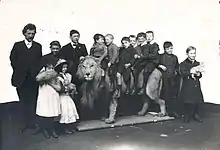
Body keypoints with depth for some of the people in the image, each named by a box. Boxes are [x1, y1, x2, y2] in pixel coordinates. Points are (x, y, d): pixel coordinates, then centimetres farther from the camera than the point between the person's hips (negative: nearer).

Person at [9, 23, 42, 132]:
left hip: (33, 79, 0)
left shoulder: (38, 46, 9)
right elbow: (13, 60, 6)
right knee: (23, 103, 5)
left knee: (33, 102, -2)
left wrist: (36, 72, -4)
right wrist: (18, 72, 1)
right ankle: (26, 124, 13)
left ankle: (33, 124, 5)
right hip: (21, 79, 1)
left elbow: (40, 62, 6)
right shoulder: (17, 45, 8)